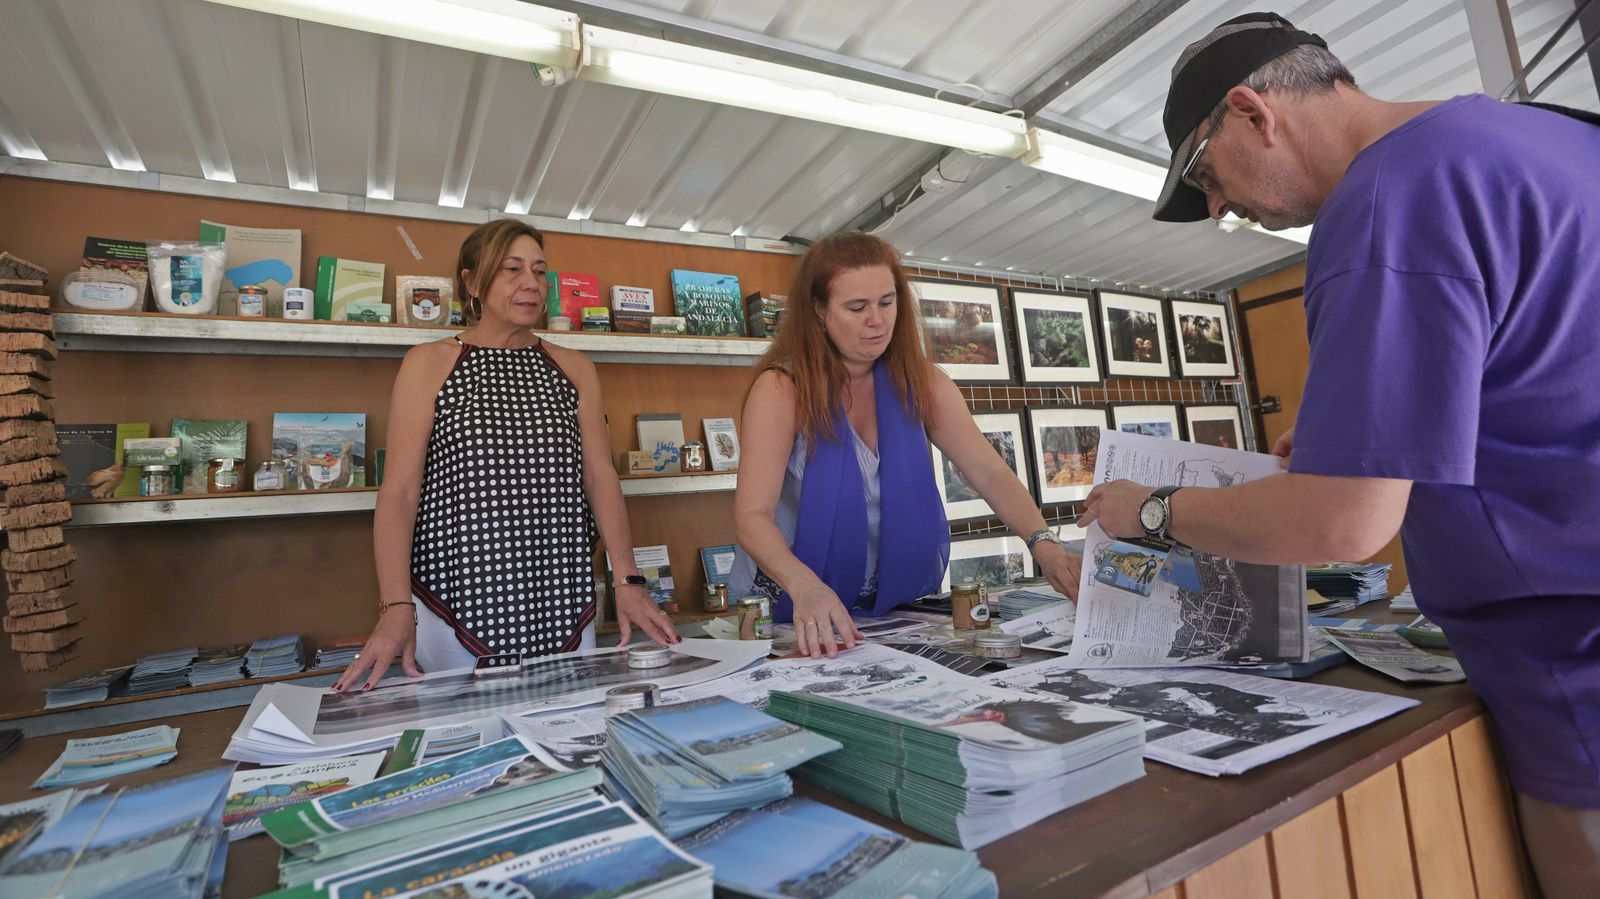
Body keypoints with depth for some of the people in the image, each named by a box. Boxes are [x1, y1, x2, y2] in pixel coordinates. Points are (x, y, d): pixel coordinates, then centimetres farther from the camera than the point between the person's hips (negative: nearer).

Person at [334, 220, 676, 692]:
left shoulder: (574, 368, 8)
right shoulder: (429, 364, 1)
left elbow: (600, 476, 2)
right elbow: (399, 490, -6)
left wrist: (627, 580, -8)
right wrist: (397, 606, -18)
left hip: (564, 607, 3)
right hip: (459, 601, -2)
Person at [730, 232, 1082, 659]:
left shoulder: (920, 382, -1)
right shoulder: (783, 388, -14)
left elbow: (991, 473, -8)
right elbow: (752, 515, -22)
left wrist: (1045, 545, -24)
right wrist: (806, 587, -39)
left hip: (900, 604, 3)